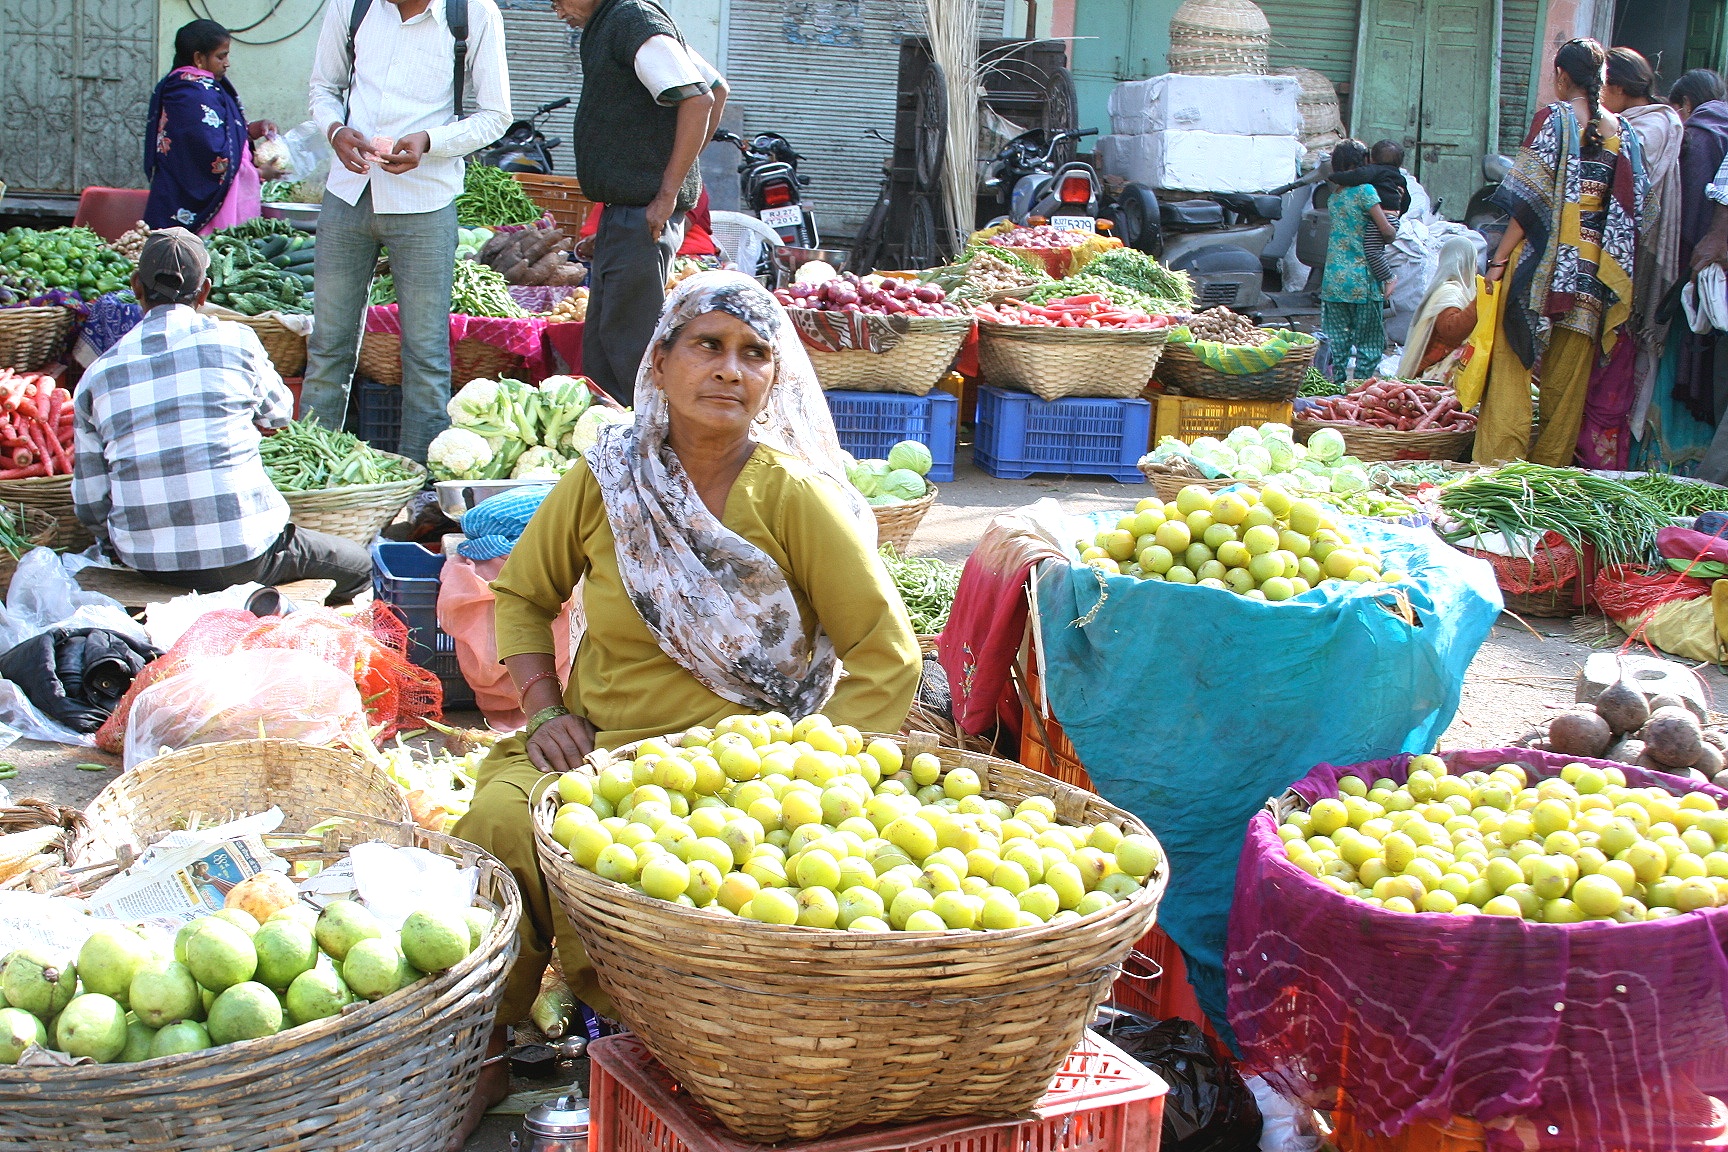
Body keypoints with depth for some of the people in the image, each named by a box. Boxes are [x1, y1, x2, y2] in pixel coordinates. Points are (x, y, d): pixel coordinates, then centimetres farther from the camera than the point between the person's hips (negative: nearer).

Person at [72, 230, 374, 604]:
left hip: (146, 563, 3)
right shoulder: (235, 340, -2)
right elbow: (278, 413, 19)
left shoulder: (96, 375, 4)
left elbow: (90, 502, 5)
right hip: (241, 558, -2)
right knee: (359, 565, 22)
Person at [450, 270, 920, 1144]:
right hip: (598, 746, 3)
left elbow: (886, 660, -3)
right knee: (498, 822, -27)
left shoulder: (795, 497, -6)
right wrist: (544, 709, 3)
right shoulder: (606, 477, 2)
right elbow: (520, 593, 18)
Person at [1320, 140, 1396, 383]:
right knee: (1368, 344, 1)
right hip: (1361, 280, -6)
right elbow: (1386, 230, -12)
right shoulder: (1364, 189, -8)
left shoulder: (1334, 195, 12)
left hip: (1333, 280, 6)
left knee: (1337, 344, 7)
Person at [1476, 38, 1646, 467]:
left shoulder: (1554, 118, -4)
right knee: (1569, 380, 9)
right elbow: (1630, 211, 7)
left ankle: (1499, 465, -7)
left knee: (1511, 366, -2)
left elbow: (1530, 198, -11)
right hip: (1594, 275, 5)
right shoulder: (1623, 132, 9)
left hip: (1544, 263, -5)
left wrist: (1499, 260, -9)